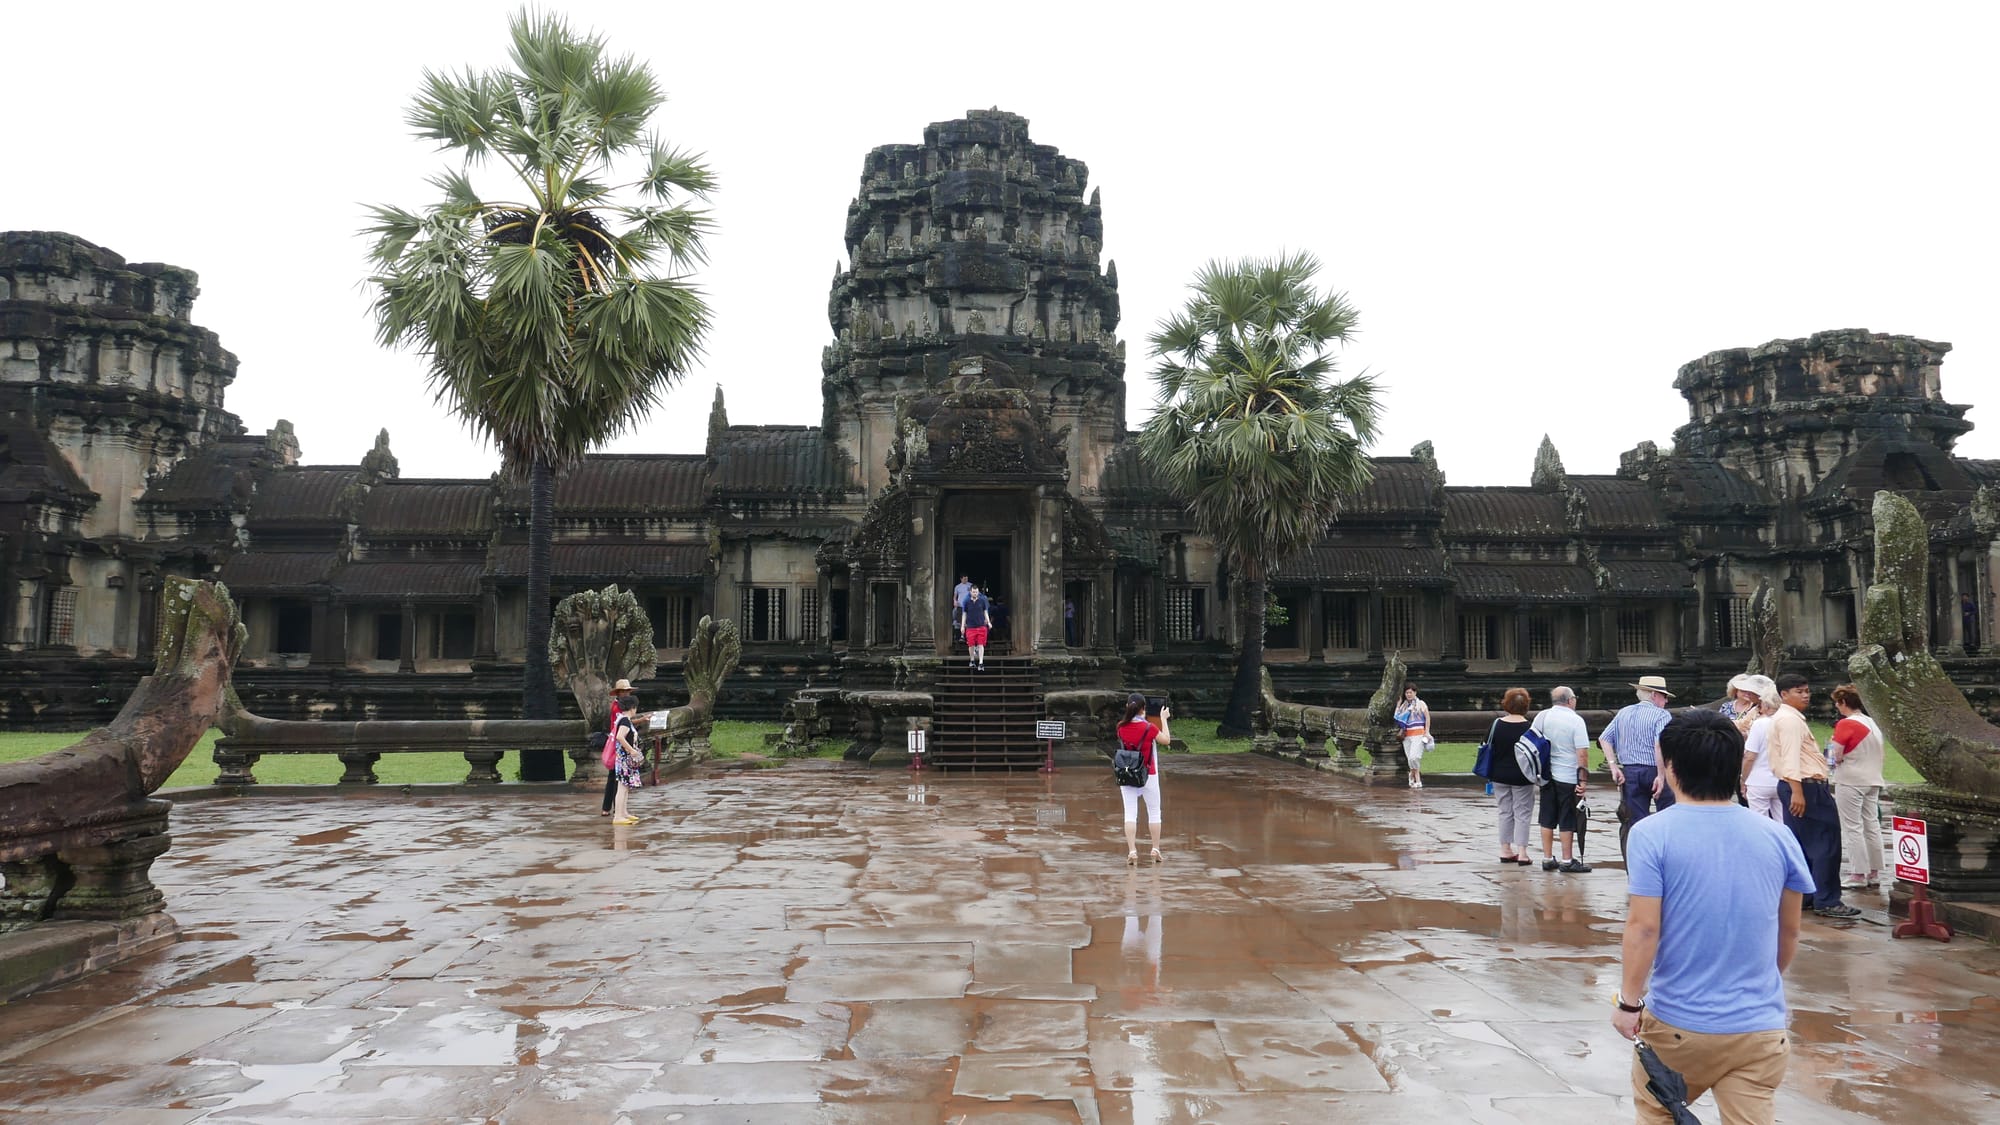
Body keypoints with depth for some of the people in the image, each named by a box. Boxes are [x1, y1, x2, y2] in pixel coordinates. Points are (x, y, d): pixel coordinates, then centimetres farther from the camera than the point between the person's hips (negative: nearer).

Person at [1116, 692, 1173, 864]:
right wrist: (1164, 719, 5)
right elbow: (1166, 740, -2)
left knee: (1130, 813, 1)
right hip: (1148, 776, -2)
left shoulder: (1121, 727, -5)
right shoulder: (1149, 728, -15)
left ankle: (1132, 851, -6)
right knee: (1154, 812, 13)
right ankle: (1155, 850, 18)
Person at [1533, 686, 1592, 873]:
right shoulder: (1576, 720, -11)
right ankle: (1567, 861, 9)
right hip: (1568, 777, -5)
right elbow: (1582, 753, -15)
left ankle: (1547, 859, 17)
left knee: (1547, 819, 12)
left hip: (1547, 775, 5)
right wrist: (1583, 778, -10)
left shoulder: (1542, 716, 2)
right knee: (1567, 821, 3)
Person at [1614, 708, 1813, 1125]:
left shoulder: (1652, 835, -12)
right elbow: (1789, 933, 11)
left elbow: (1643, 927, -16)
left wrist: (1629, 1000, -4)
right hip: (1760, 1027, 3)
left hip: (1677, 1024, -2)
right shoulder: (1777, 837, 0)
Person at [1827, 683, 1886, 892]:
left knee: (1853, 828, -2)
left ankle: (1858, 876, -1)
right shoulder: (1872, 723, 10)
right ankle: (1874, 874, 15)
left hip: (1850, 781, -8)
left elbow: (1836, 756, -16)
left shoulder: (1845, 724, -15)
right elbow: (1877, 754, 17)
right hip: (1872, 780, 8)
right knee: (1872, 826, 10)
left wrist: (1833, 745, 4)